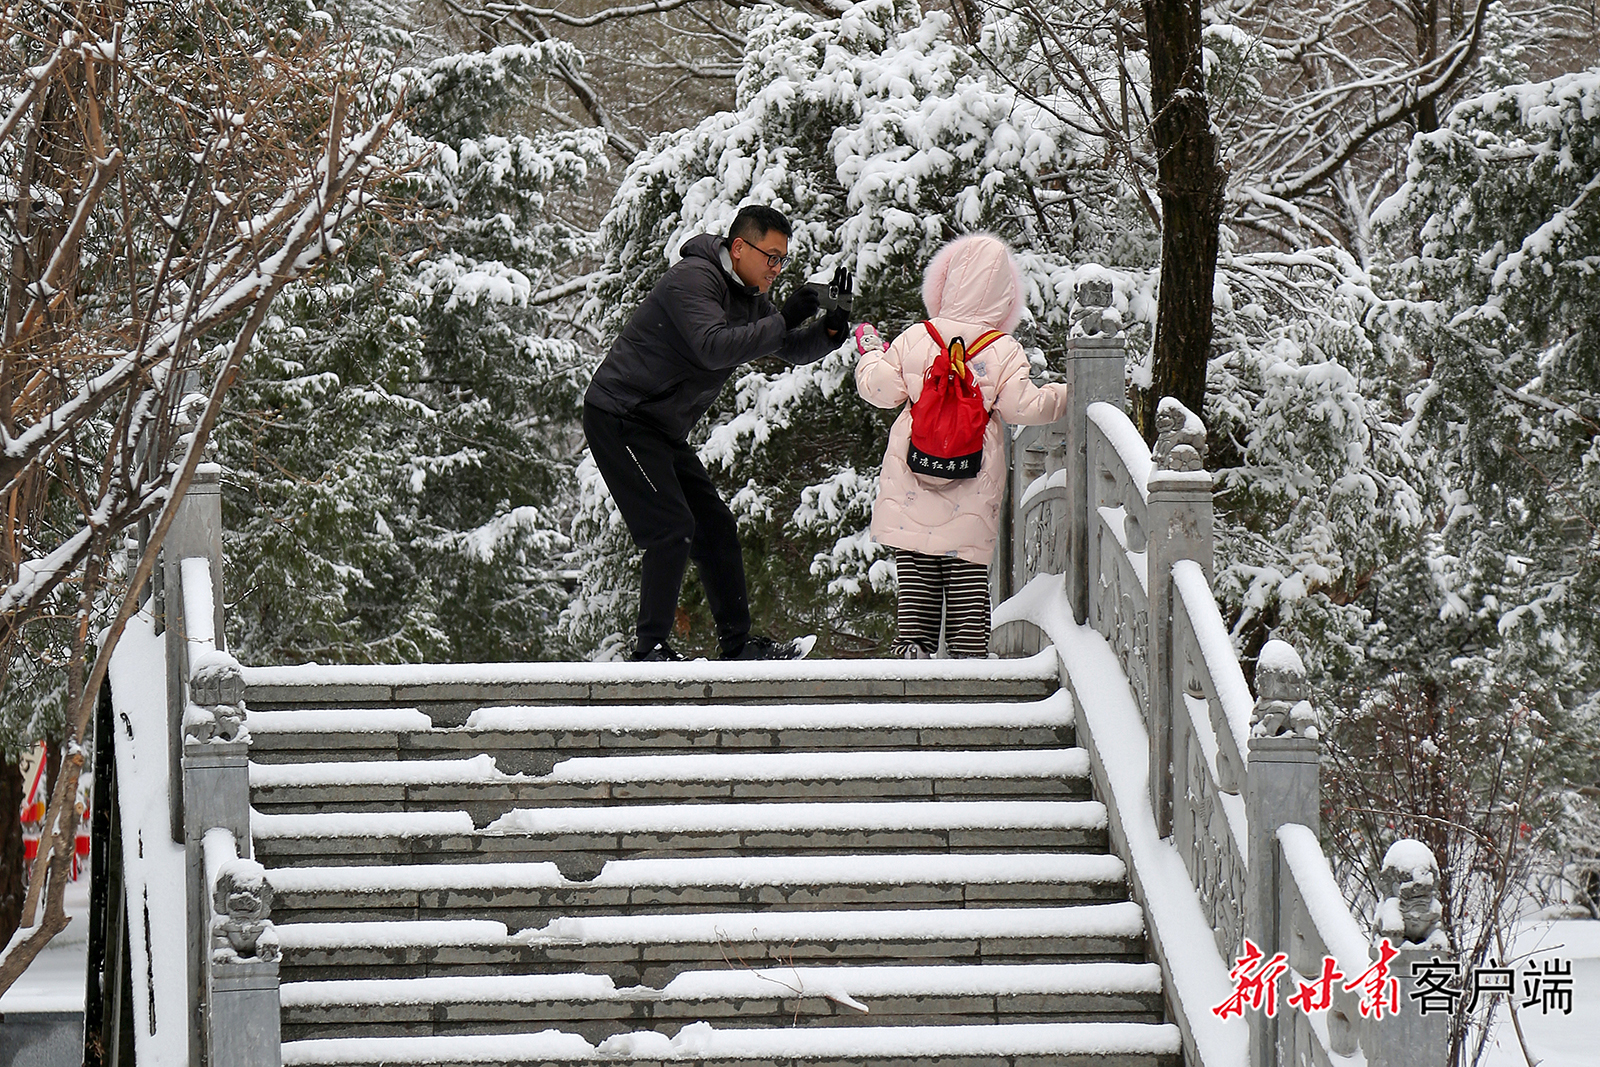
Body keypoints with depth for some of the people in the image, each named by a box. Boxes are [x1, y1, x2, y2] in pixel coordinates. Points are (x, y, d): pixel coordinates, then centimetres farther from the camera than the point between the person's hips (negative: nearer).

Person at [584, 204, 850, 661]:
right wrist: (782, 323, -31)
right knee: (673, 528, -16)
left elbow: (796, 349, 15)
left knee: (715, 526, 8)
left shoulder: (748, 296, 12)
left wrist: (830, 330, -7)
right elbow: (714, 348, -32)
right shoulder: (693, 280, -18)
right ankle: (650, 648, -13)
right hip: (620, 417, -10)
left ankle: (738, 643, 12)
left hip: (663, 428, 10)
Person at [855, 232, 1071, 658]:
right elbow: (1023, 406, -9)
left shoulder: (913, 339, -2)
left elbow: (882, 389, 2)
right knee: (969, 574, 5)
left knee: (916, 575, 7)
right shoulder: (1005, 352, -6)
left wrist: (869, 353, 22)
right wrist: (1067, 395, 6)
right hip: (972, 495, -1)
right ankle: (968, 651, 2)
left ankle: (913, 646, 0)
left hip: (911, 491, 1)